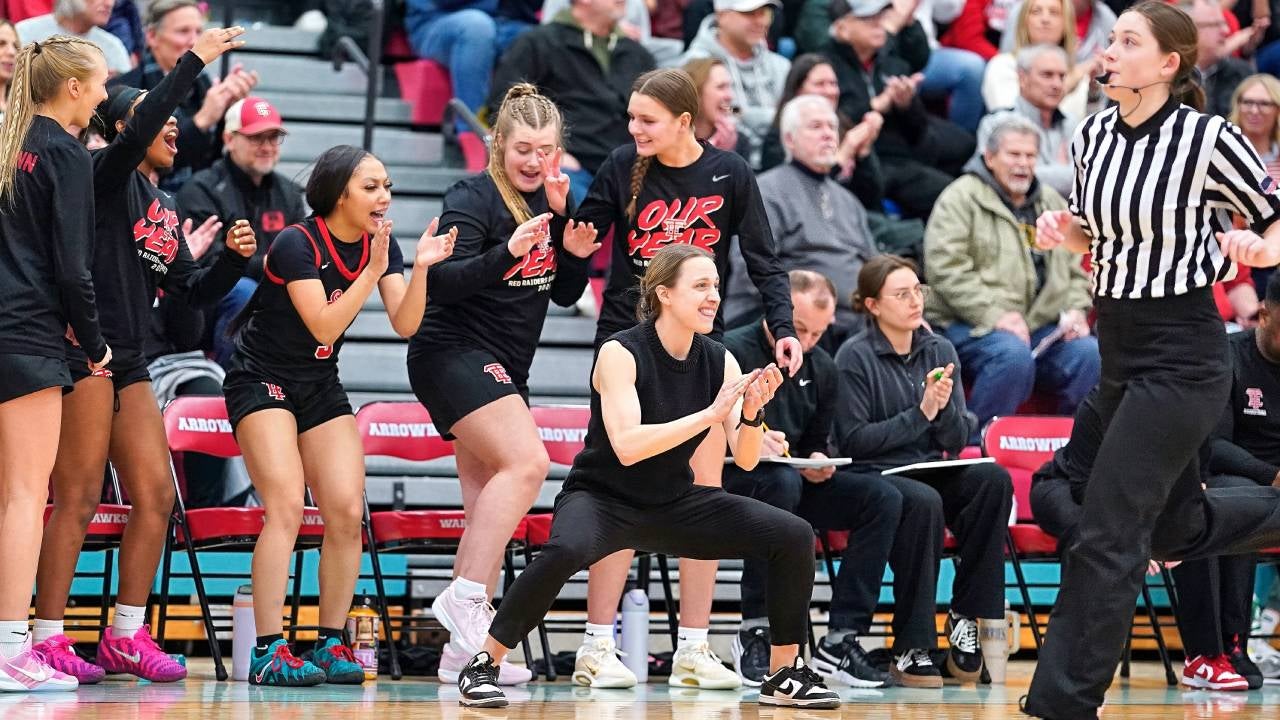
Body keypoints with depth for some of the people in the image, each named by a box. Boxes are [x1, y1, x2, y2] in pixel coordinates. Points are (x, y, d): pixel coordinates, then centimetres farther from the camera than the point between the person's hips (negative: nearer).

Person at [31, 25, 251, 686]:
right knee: (76, 501, -8)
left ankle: (127, 636, 13)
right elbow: (138, 131, -25)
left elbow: (193, 291, 20)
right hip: (85, 352, -8)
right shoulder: (107, 175, -4)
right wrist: (194, 61, -26)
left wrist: (234, 257, 3)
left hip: (128, 361, 8)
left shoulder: (164, 207, 19)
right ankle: (48, 639, -5)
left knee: (155, 496, 5)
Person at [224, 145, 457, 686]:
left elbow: (404, 324, -9)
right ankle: (267, 653, -21)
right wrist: (372, 272, -28)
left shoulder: (379, 244, 0)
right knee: (287, 507, -20)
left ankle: (331, 645, 0)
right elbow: (324, 325, -24)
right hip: (262, 382, -7)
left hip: (321, 386, 7)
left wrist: (420, 267, -23)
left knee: (346, 512, -6)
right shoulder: (297, 244, -19)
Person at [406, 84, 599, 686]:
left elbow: (565, 295, 13)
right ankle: (464, 597, -25)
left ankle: (464, 652, 6)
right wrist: (507, 252, -36)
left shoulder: (553, 202, 10)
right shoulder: (474, 198, -12)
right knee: (527, 461, -26)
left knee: (490, 510, 5)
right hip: (454, 355, -8)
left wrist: (574, 252, -6)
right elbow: (442, 281, -23)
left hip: (504, 369, 8)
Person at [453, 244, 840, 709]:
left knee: (793, 537, -9)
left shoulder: (719, 361, -3)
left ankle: (784, 673, 7)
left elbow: (745, 459, -5)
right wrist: (710, 413, -34)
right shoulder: (621, 353, -18)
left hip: (675, 505, 6)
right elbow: (627, 446, -30)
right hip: (601, 499, -5)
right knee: (566, 549, -40)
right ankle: (482, 667, -23)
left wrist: (752, 412, -25)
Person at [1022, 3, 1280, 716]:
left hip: (1182, 356, -8)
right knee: (1177, 530, 20)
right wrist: (1061, 231, -2)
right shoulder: (1094, 135, 4)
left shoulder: (1210, 139, -15)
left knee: (1108, 537, -11)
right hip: (1120, 353, 8)